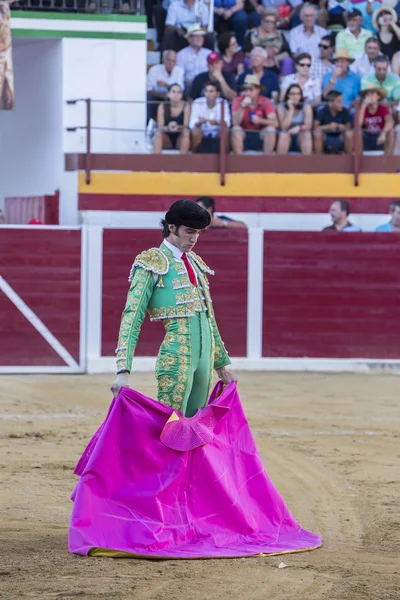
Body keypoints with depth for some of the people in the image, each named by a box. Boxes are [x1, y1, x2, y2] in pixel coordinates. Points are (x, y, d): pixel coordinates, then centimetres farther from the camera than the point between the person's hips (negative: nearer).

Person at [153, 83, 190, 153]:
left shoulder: (186, 106, -7)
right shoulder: (162, 106, -5)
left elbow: (186, 126, -14)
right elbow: (160, 126, -12)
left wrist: (177, 127, -37)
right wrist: (168, 128, -35)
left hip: (180, 140, -1)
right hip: (166, 140, 1)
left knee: (186, 132, -31)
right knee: (158, 133, -29)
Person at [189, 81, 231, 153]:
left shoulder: (223, 103, -5)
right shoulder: (197, 103, -7)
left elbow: (227, 123, -14)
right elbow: (192, 124, -14)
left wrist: (217, 123, -36)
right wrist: (199, 123, -38)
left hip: (217, 133, 1)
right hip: (202, 132, -1)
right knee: (195, 131, -33)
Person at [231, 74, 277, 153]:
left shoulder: (265, 102, -7)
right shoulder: (238, 101, -6)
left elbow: (274, 123, -18)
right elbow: (235, 123, -16)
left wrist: (260, 120, -37)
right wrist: (242, 107, -29)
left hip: (260, 136, 0)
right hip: (244, 135, 0)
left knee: (271, 130, -28)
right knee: (236, 129, -30)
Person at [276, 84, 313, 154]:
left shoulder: (306, 107, -1)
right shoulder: (281, 107, -3)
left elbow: (308, 126, -11)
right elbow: (284, 126, -14)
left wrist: (298, 128, -33)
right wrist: (291, 109, -16)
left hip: (301, 138, 1)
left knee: (307, 134, -32)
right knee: (284, 134, -34)